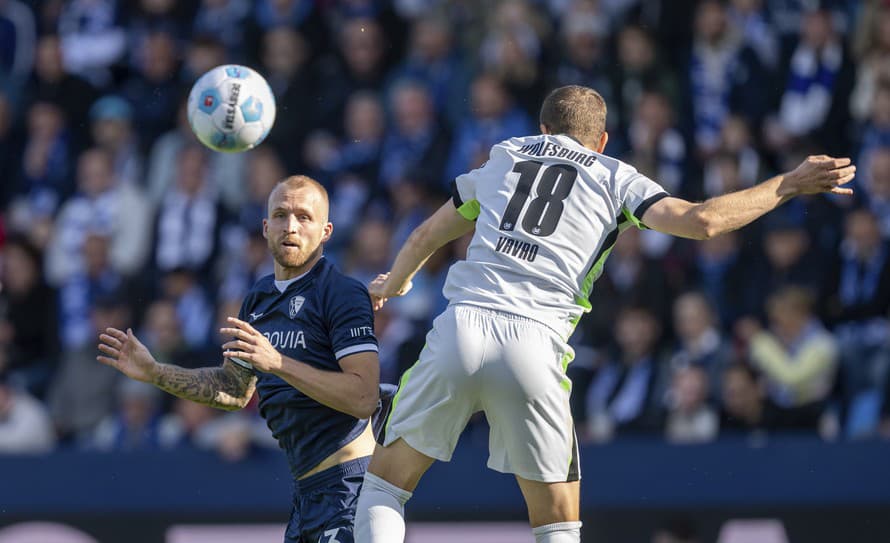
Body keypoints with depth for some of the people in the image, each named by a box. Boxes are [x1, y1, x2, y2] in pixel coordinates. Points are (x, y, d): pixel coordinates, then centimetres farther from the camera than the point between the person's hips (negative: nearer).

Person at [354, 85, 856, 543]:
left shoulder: (502, 161, 26)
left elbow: (426, 236, 40)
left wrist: (393, 285, 61)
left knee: (385, 483, 13)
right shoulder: (614, 179, 16)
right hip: (534, 348, -2)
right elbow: (701, 221, 2)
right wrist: (789, 185, 12)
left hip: (460, 330, 2)